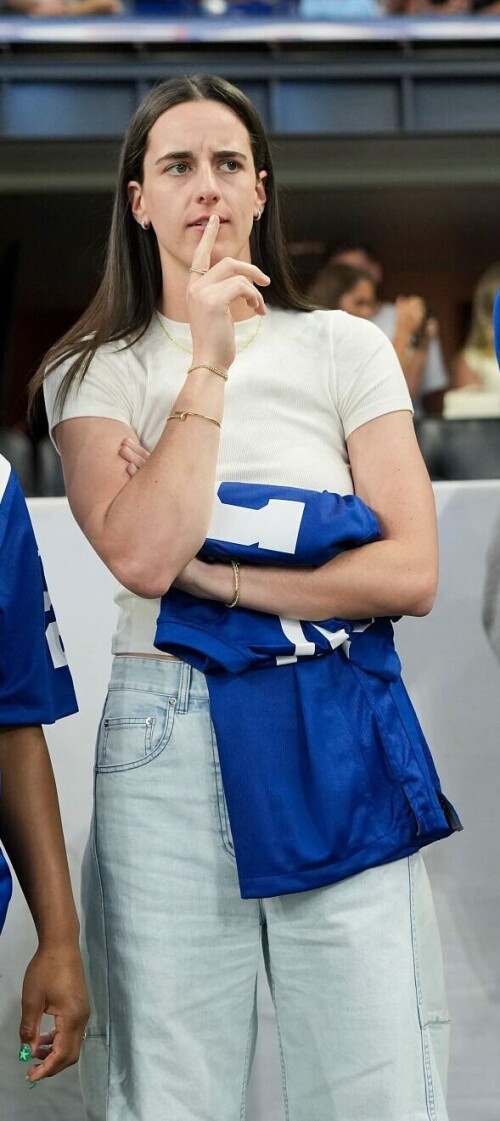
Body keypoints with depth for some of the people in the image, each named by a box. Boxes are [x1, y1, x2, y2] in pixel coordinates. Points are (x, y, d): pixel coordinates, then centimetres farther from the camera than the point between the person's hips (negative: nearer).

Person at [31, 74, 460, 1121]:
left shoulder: (345, 349, 6)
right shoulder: (92, 373, 6)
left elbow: (411, 572, -3)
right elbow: (141, 557, -13)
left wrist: (211, 571, -9)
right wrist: (209, 364, -13)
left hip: (342, 741, 0)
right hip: (165, 752, 0)